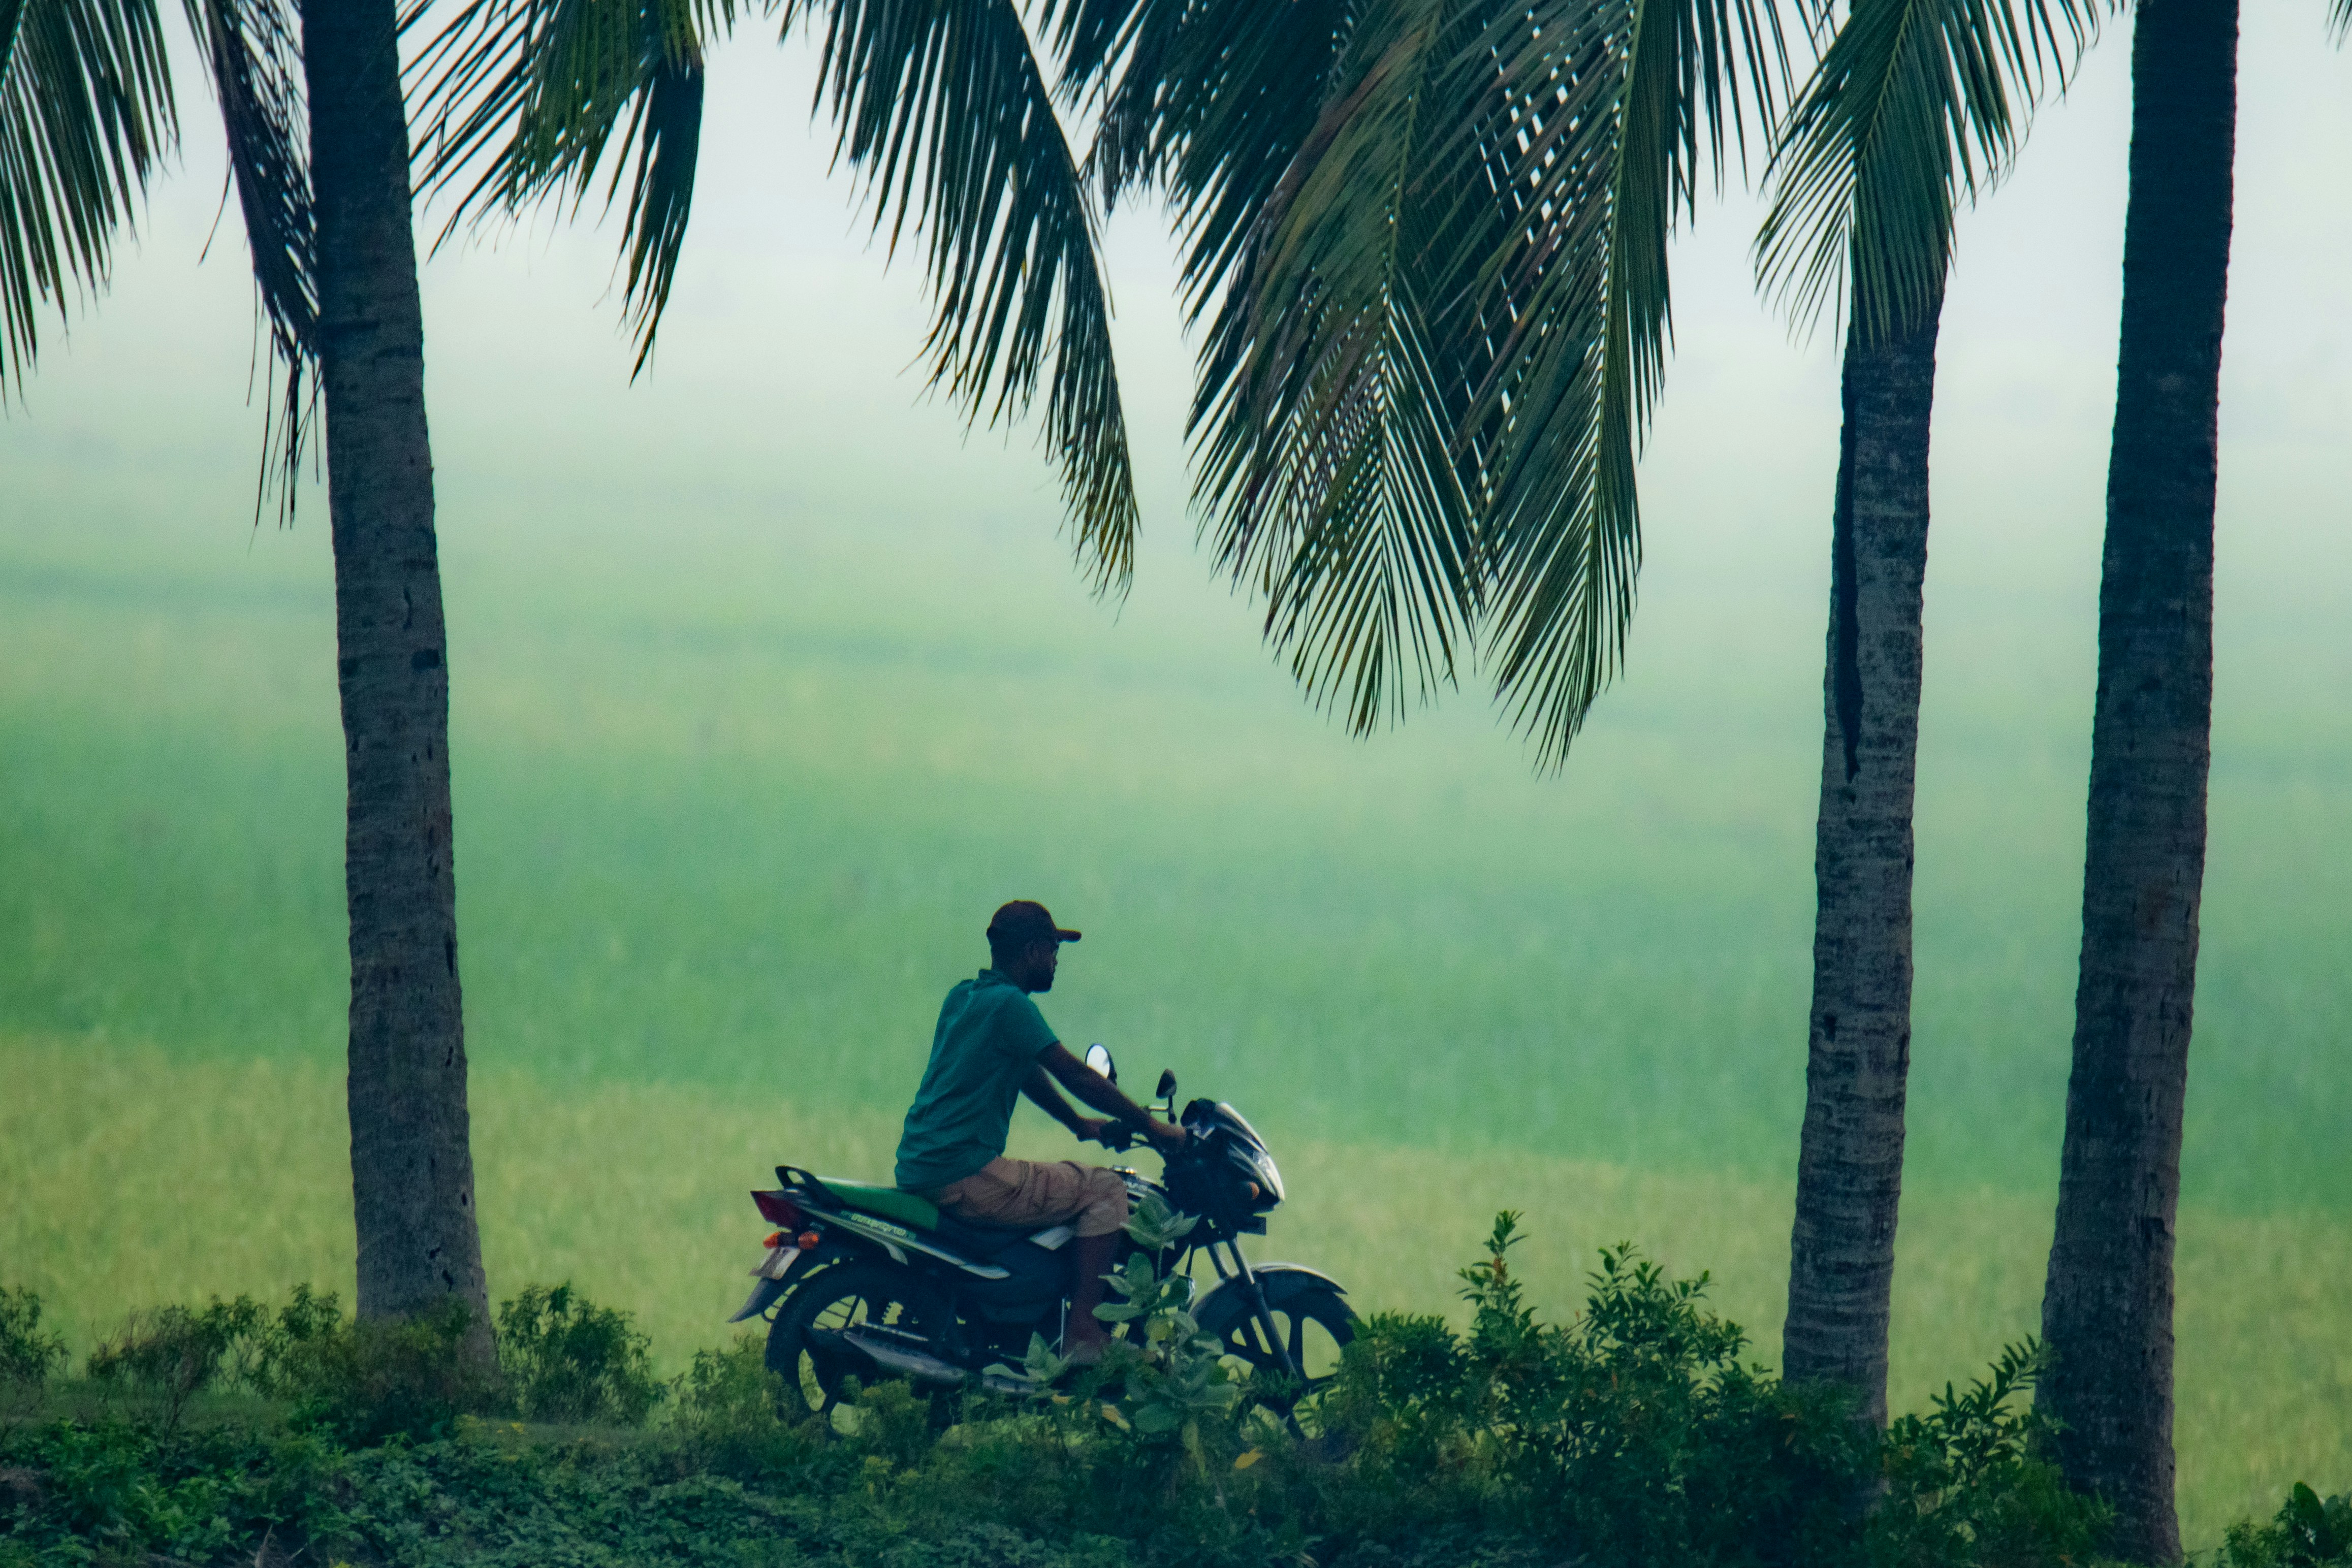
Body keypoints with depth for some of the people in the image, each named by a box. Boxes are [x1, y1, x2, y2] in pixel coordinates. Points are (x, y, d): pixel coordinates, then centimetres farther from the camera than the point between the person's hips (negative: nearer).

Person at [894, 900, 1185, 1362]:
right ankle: (1083, 1335, -10)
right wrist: (1150, 1125, -5)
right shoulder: (1009, 1005, -13)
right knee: (1105, 1190, -5)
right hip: (966, 1177, -10)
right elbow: (1074, 1075, -12)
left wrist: (1079, 1123, 32)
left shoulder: (962, 997, 17)